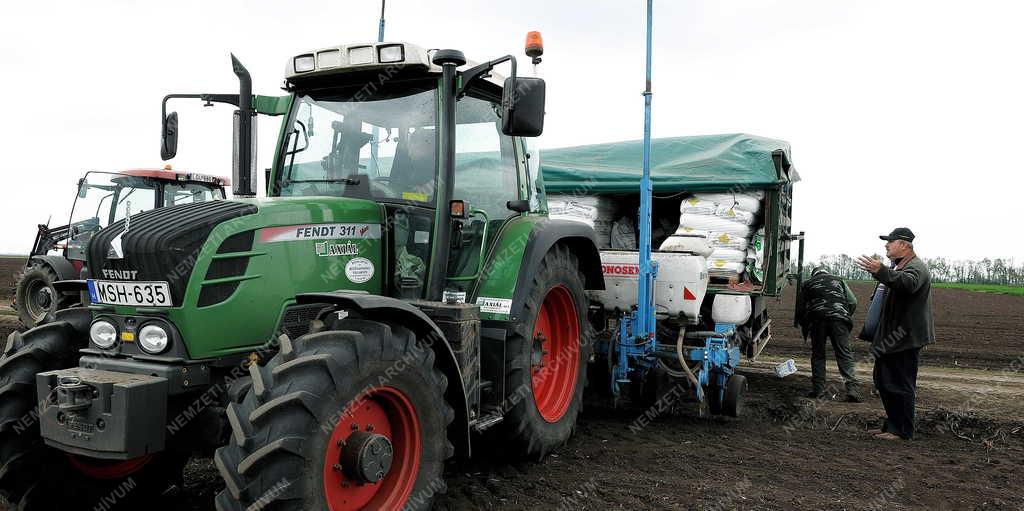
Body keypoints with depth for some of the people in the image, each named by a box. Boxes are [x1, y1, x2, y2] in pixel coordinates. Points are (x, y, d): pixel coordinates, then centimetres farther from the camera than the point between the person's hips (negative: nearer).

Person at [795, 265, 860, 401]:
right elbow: (853, 302, 14)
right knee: (845, 355, 0)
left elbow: (800, 309, 17)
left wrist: (805, 326, 28)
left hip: (817, 320, 0)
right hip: (839, 318, 0)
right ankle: (852, 389, -10)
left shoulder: (807, 284, 23)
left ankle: (818, 389, 6)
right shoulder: (838, 280, 26)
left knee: (818, 354, 10)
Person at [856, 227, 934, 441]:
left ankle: (902, 431, 4)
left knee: (901, 385, -4)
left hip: (904, 339, -11)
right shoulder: (896, 267, 19)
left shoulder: (916, 268, -14)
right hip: (889, 338, 11)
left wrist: (881, 271, -53)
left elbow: (907, 283, -39)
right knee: (883, 382, 16)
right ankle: (892, 425, 27)